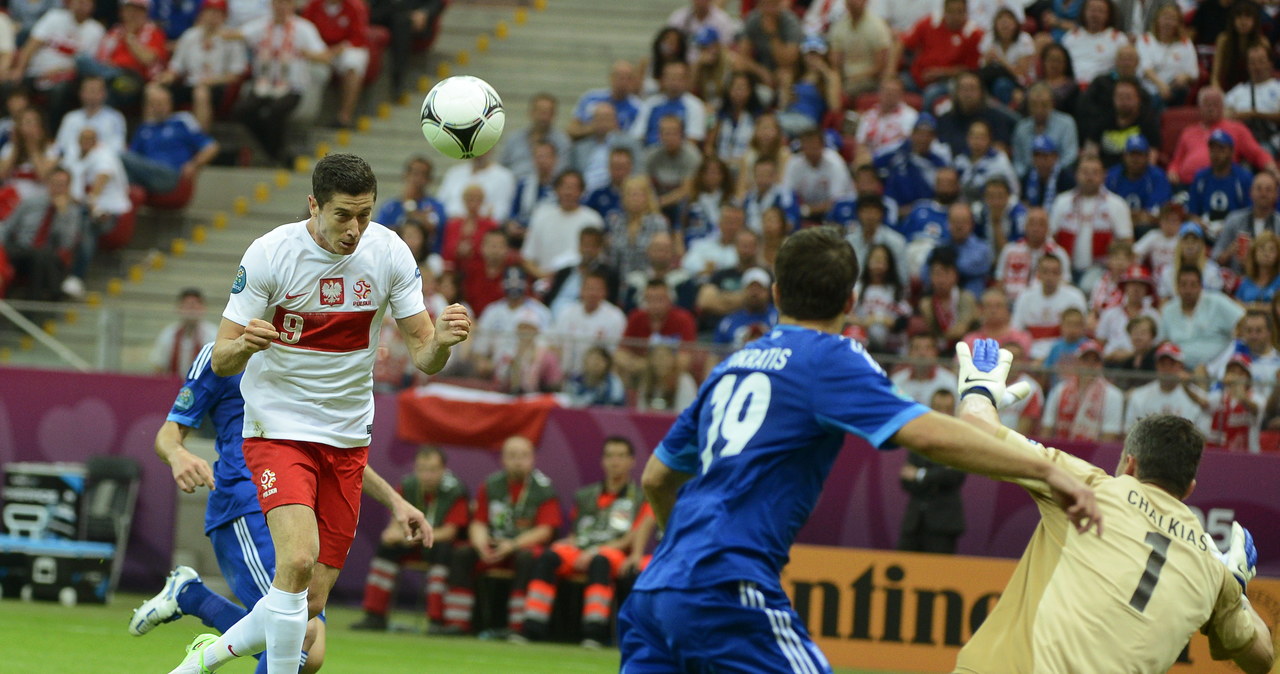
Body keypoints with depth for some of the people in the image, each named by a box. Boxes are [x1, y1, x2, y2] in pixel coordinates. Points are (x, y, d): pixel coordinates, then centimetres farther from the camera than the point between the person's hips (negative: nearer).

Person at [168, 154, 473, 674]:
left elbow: (423, 358, -3)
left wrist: (440, 341, -28)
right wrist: (243, 344, -34)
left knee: (311, 605, 4)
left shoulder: (390, 253, -7)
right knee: (298, 559, -28)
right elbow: (220, 362, -10)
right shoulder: (270, 254, -14)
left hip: (347, 436, 4)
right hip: (278, 425, -4)